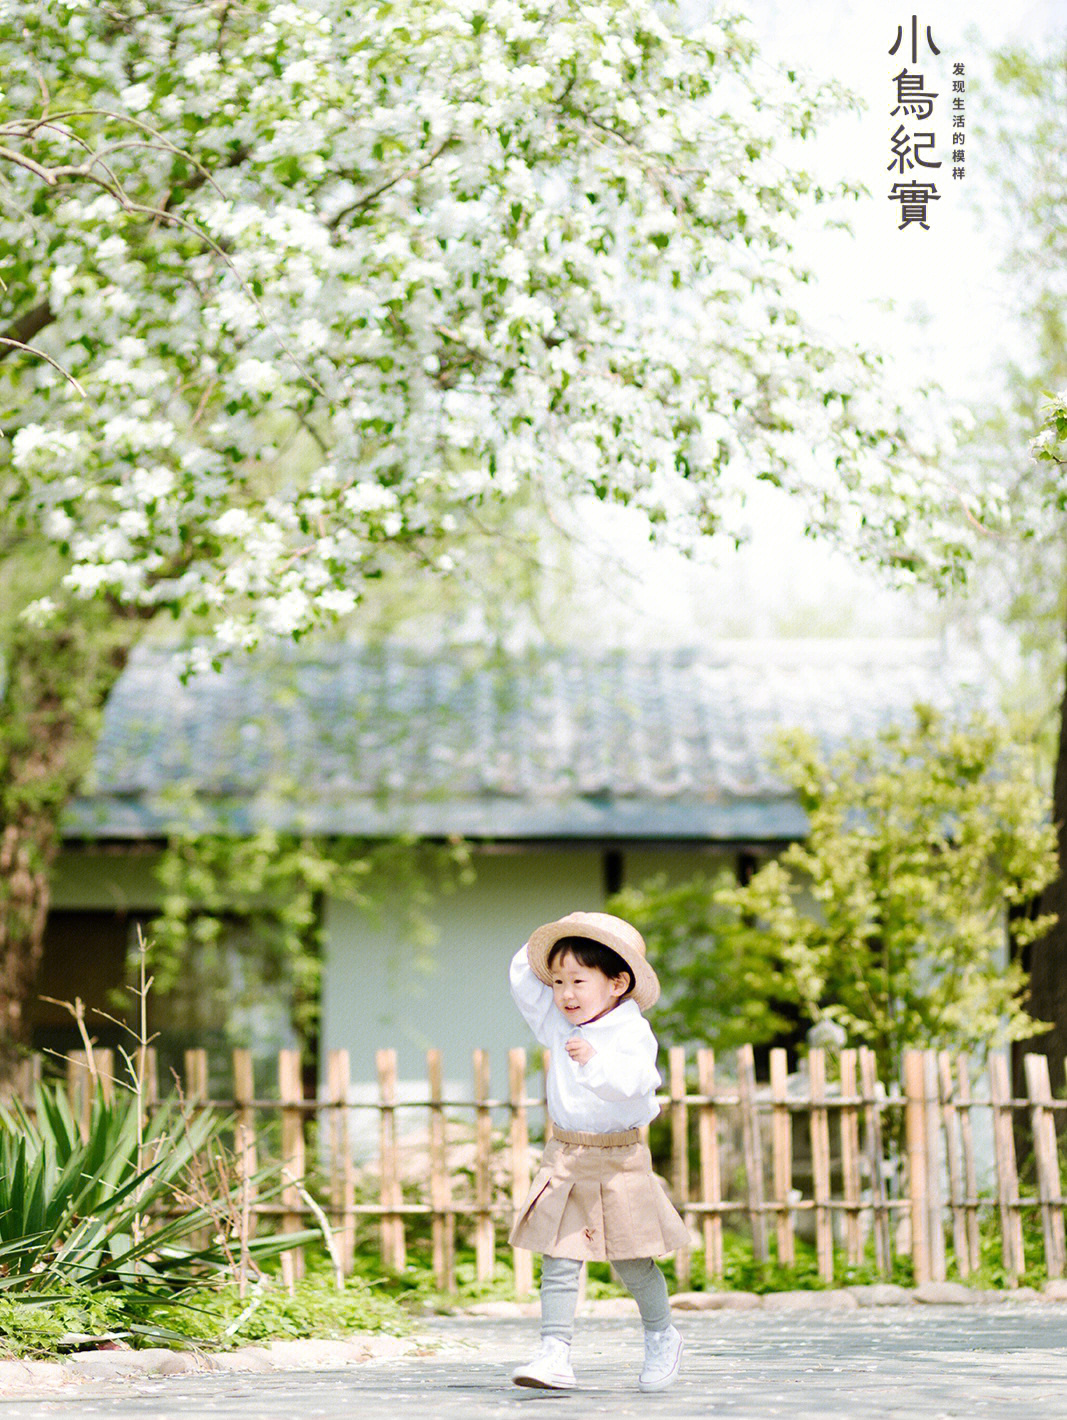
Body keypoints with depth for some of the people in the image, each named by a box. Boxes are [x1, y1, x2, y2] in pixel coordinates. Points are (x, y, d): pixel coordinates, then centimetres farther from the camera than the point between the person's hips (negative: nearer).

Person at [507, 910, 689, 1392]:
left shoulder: (632, 1032, -13)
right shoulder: (556, 1024, 7)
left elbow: (633, 1081, -29)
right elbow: (522, 980, 17)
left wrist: (596, 1062, -43)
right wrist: (542, 947, 8)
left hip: (618, 1160, -5)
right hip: (564, 1158, 5)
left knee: (632, 1263, 6)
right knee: (559, 1261, -5)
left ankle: (661, 1337, 30)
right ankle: (555, 1355, -8)